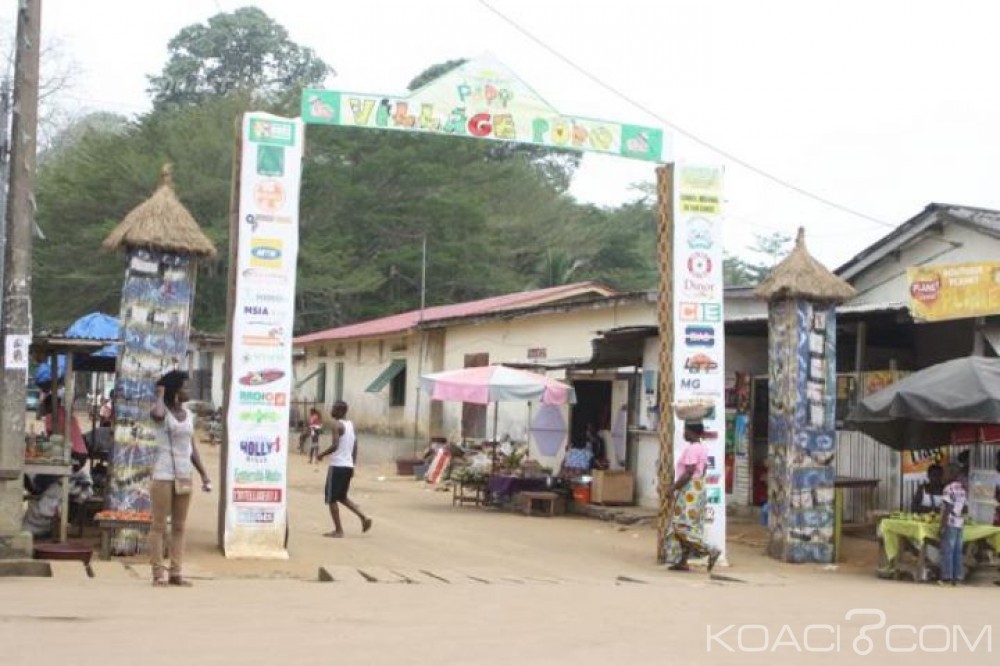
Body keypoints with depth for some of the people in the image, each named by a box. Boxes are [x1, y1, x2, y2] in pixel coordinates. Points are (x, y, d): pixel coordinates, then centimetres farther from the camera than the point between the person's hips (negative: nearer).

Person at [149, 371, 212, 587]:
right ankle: (158, 573, 1)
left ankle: (175, 572, 11)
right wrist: (161, 394, -14)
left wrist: (204, 475, 12)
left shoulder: (189, 415, 12)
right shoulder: (164, 412, -6)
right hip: (164, 475, -7)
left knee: (179, 527, 7)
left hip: (184, 475, 7)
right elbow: (156, 414, -34)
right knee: (159, 525, -2)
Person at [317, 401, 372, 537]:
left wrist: (321, 455, -9)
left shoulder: (336, 425, -12)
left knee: (331, 499, 2)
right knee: (342, 497, 20)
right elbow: (355, 448, 16)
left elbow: (335, 446, -24)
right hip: (348, 466, 8)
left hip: (337, 466, -8)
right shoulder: (351, 425, 13)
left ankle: (338, 530, 2)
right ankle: (363, 517, 9)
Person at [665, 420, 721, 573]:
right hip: (698, 489, 10)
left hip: (689, 490, -10)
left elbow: (688, 473, -23)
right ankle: (683, 562, 12)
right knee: (688, 527, 11)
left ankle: (711, 550, -12)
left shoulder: (691, 449, -18)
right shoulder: (703, 448, 13)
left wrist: (674, 487, -15)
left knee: (683, 527, -8)